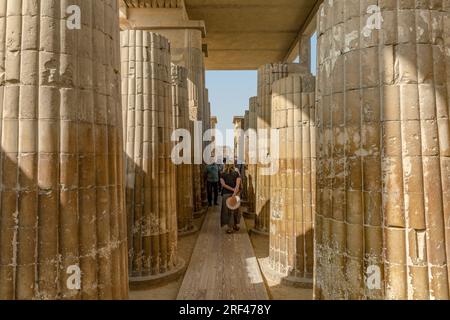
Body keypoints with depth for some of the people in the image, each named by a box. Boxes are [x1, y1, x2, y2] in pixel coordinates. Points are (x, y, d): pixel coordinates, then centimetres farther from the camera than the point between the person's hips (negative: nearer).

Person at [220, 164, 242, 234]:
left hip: (226, 194, -1)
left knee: (228, 210, 6)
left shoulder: (223, 175, 1)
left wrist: (233, 189, -12)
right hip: (234, 194, 1)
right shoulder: (236, 174, 0)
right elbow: (237, 185, -13)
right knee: (235, 210, 17)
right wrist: (234, 193, -20)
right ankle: (236, 225, 27)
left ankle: (230, 227, 7)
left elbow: (223, 184, -11)